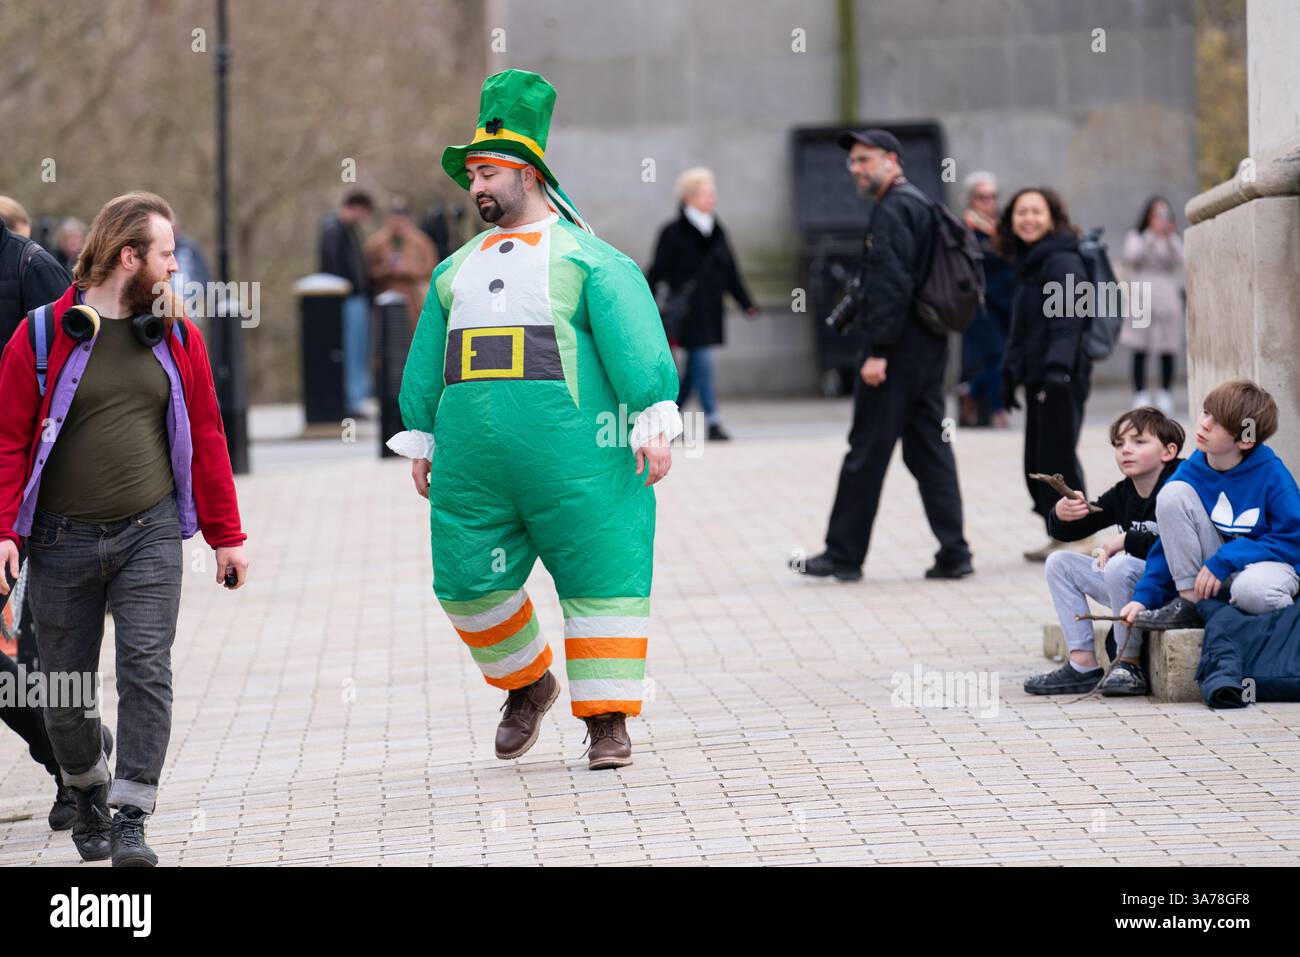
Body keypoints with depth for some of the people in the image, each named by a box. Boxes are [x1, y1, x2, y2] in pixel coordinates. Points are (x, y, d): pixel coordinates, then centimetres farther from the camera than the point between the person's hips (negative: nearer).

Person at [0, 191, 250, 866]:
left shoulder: (177, 339, 6)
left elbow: (206, 437, 11)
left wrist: (226, 535, 10)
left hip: (150, 534, 1)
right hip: (62, 539, -1)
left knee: (147, 668, -13)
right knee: (65, 686, 8)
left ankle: (131, 821, -12)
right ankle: (87, 792, 34)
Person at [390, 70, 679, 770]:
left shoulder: (588, 258, 1)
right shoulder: (458, 269, 20)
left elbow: (634, 339, -8)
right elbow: (427, 358, 26)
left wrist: (654, 422, -17)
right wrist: (420, 439, 25)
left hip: (574, 457, -5)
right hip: (472, 462, 5)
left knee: (598, 577, -3)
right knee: (468, 582, 2)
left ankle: (607, 718, 4)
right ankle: (526, 684, 26)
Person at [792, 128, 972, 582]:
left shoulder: (892, 210, -13)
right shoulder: (921, 205, 18)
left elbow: (892, 285, -21)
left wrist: (878, 351, -22)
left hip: (897, 347, -10)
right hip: (930, 343, 10)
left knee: (867, 451, -2)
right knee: (929, 447, 10)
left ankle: (844, 555, 3)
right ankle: (953, 552, 6)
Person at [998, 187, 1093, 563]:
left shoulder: (1062, 262, -10)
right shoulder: (1028, 264, 19)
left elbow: (1067, 320, -20)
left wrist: (1058, 366, -31)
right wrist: (1009, 373, 24)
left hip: (1063, 379, -9)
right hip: (1038, 377, 9)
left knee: (1057, 455, -8)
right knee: (1037, 461, 8)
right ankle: (1059, 535, 14)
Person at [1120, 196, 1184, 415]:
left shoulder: (1173, 239, 17)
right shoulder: (1136, 236, 11)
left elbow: (1178, 261, -1)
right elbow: (1132, 256, -9)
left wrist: (1170, 238, -14)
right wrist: (1152, 235, -17)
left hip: (1167, 300, 2)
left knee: (1168, 351, -3)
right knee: (1140, 351, -7)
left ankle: (1165, 395, 3)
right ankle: (1140, 396, -4)